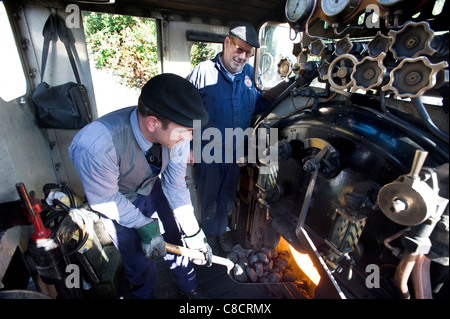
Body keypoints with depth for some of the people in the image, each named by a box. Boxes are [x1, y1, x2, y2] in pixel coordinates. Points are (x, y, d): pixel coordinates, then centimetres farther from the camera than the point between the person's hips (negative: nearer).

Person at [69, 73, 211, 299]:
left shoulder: (176, 131, -29)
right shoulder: (95, 146, -41)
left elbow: (175, 185, -17)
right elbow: (105, 201, -23)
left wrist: (192, 232, -13)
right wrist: (144, 226, -20)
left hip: (153, 188, 4)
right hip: (118, 203, -3)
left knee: (175, 241, 18)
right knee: (141, 265, 12)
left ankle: (188, 287, 52)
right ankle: (143, 294, 52)